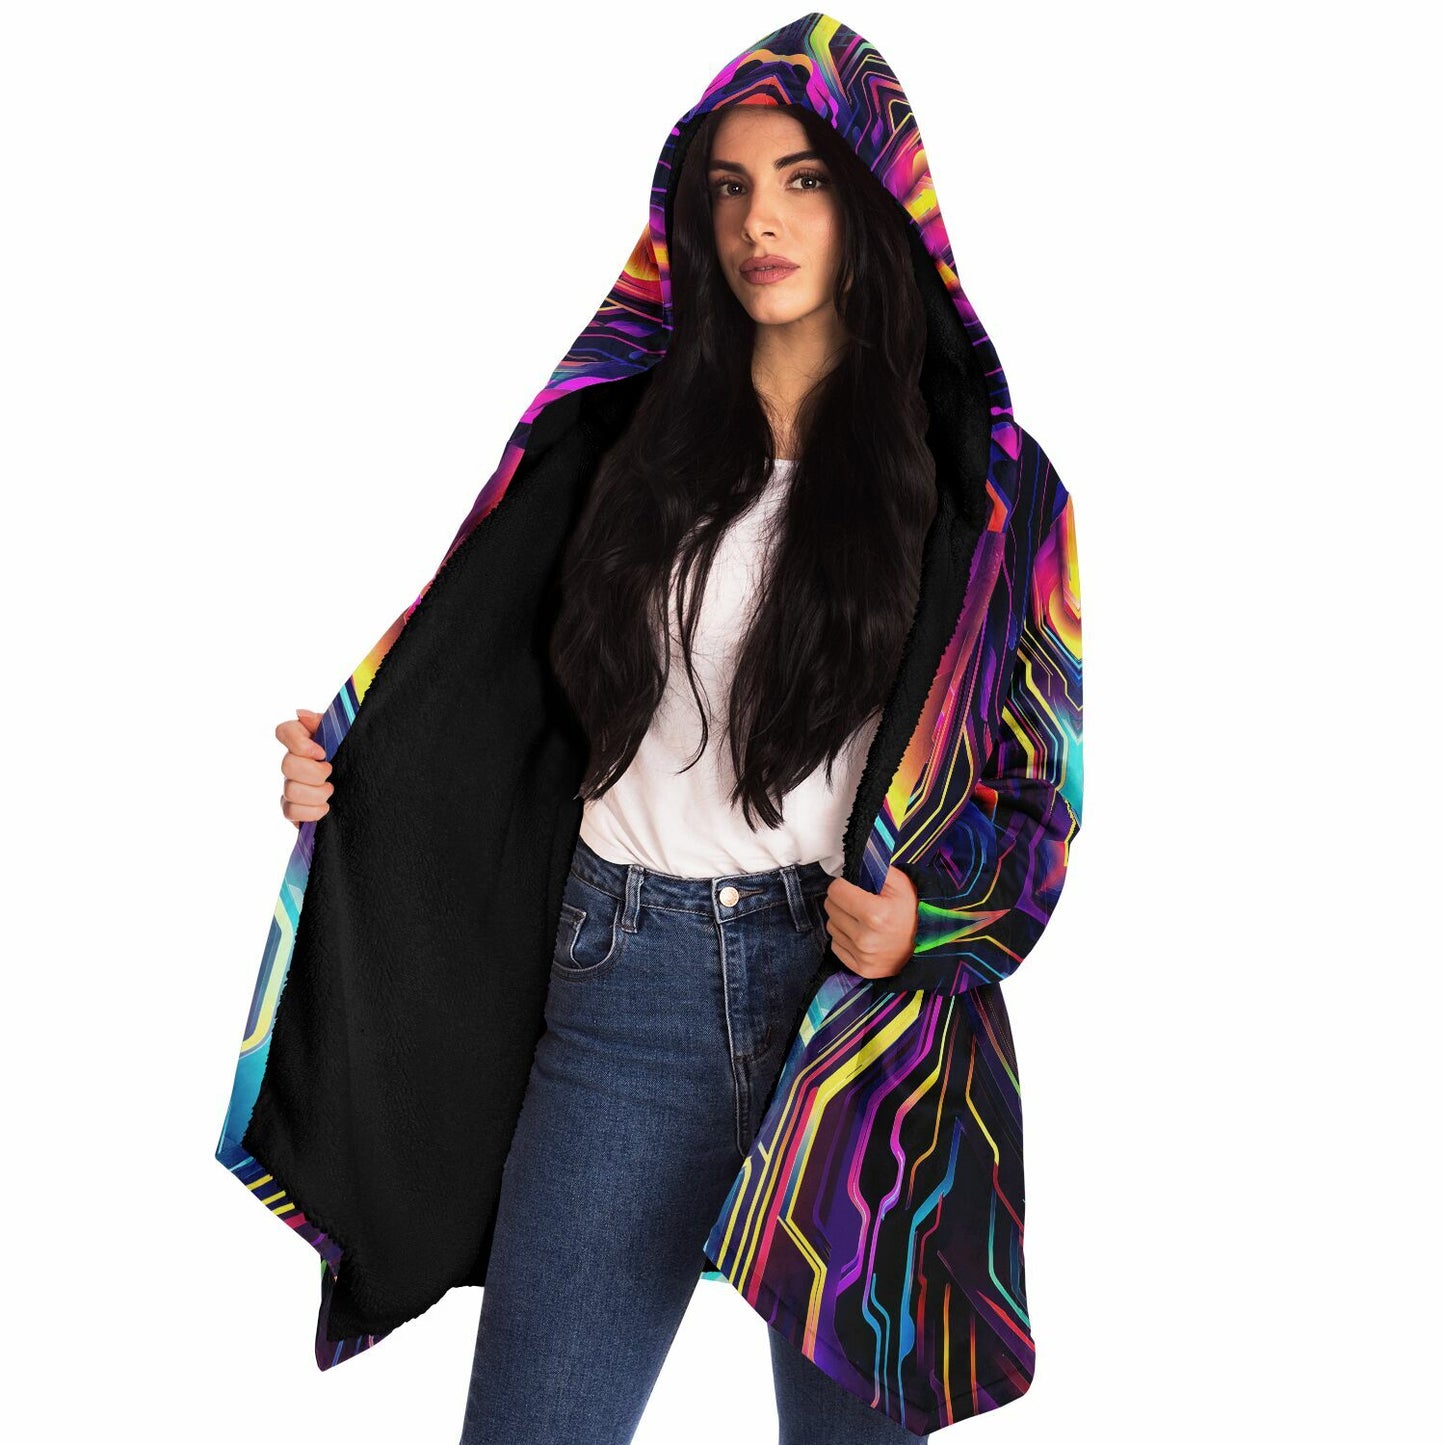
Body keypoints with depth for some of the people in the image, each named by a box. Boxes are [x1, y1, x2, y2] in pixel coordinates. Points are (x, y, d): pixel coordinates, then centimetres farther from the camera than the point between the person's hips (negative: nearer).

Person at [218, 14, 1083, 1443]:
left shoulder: (979, 479, 2)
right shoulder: (639, 434, 9)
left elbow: (1033, 775, 4)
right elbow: (515, 694, 14)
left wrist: (927, 915, -14)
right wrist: (343, 764, 0)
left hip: (859, 987, -1)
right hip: (626, 987, 2)